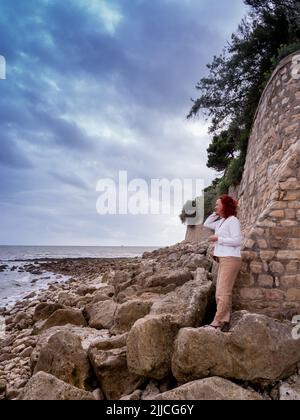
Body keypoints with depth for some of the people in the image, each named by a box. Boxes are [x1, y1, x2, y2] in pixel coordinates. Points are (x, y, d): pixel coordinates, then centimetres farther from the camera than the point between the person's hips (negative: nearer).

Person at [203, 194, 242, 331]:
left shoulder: (232, 220, -10)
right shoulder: (221, 222, 16)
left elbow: (237, 240, -17)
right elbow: (206, 224, 28)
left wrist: (218, 239, -14)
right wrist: (216, 214, 16)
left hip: (230, 259, -9)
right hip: (223, 260, 9)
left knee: (223, 292, -9)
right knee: (220, 293, 9)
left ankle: (217, 322, -7)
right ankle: (225, 321, 13)